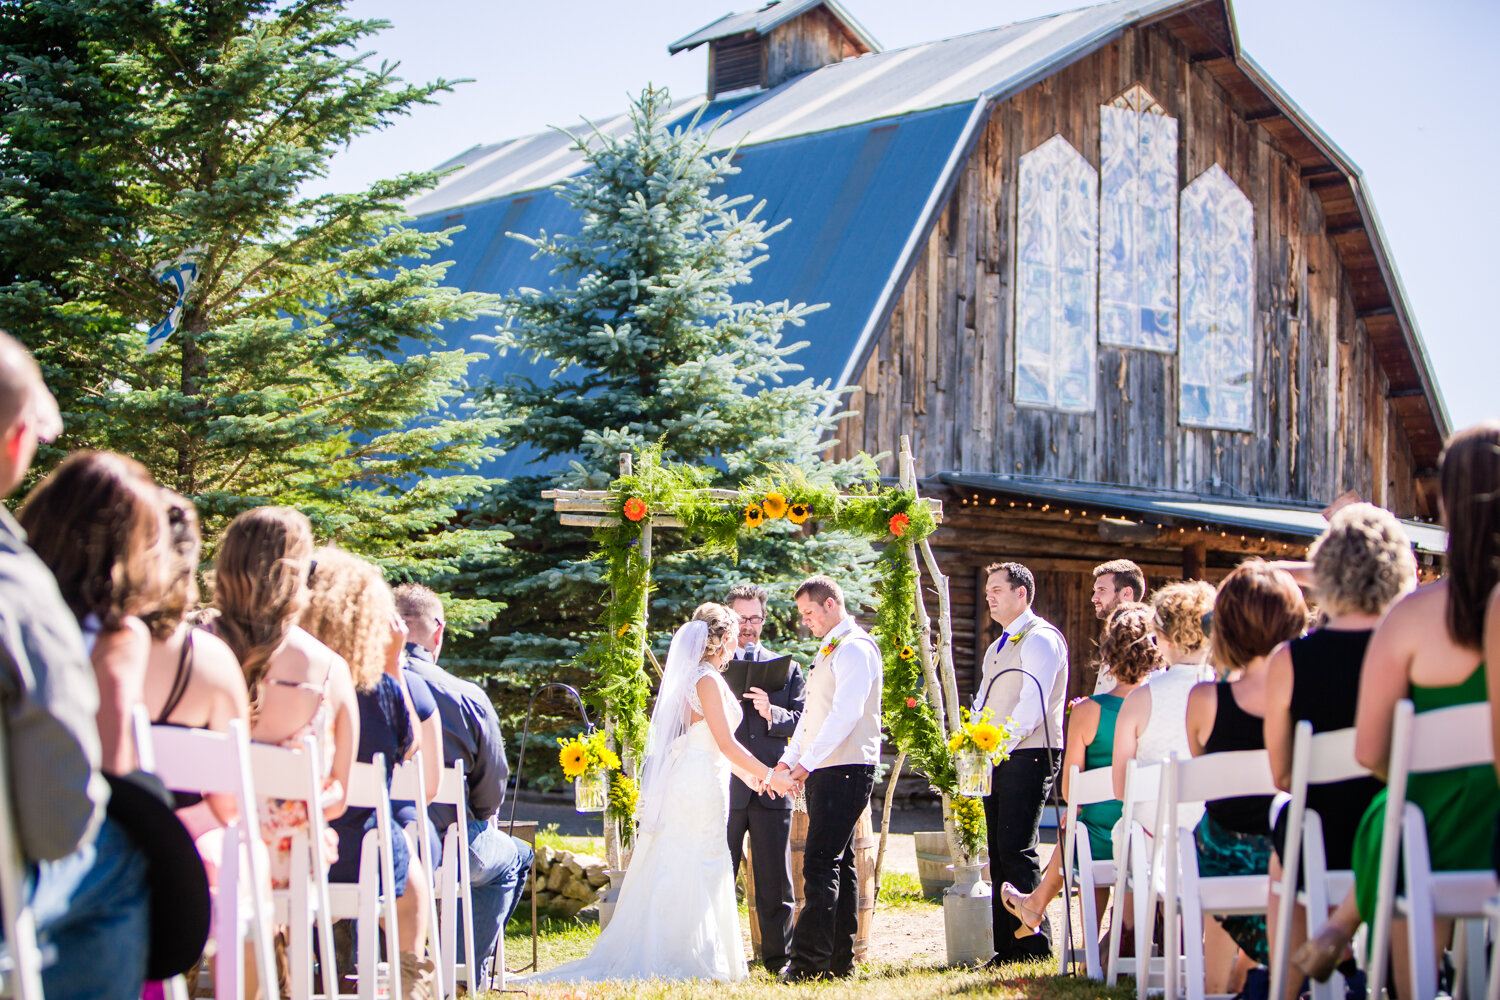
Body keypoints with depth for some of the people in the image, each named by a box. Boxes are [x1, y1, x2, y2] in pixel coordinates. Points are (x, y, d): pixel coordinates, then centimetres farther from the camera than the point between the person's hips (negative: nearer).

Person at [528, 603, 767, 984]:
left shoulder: (691, 678, 17)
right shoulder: (707, 680, -12)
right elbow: (726, 743, -15)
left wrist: (746, 773, 28)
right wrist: (767, 774, -8)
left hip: (681, 782, 9)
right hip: (699, 785, -9)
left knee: (668, 874, 9)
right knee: (694, 872, -5)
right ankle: (678, 961, -4)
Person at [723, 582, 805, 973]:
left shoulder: (787, 668, 14)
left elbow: (803, 721, 4)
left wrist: (773, 713, -14)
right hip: (723, 788, -1)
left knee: (775, 882, 2)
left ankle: (779, 959, 9)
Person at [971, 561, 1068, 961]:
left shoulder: (1040, 639, -7)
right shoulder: (997, 648, 23)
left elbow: (1033, 703, -16)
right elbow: (983, 703, 26)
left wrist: (1002, 745, -17)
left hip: (1028, 756, -9)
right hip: (997, 760, 9)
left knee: (1016, 850, -13)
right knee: (998, 852, 6)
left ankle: (1033, 943, -9)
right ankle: (1005, 944, 9)